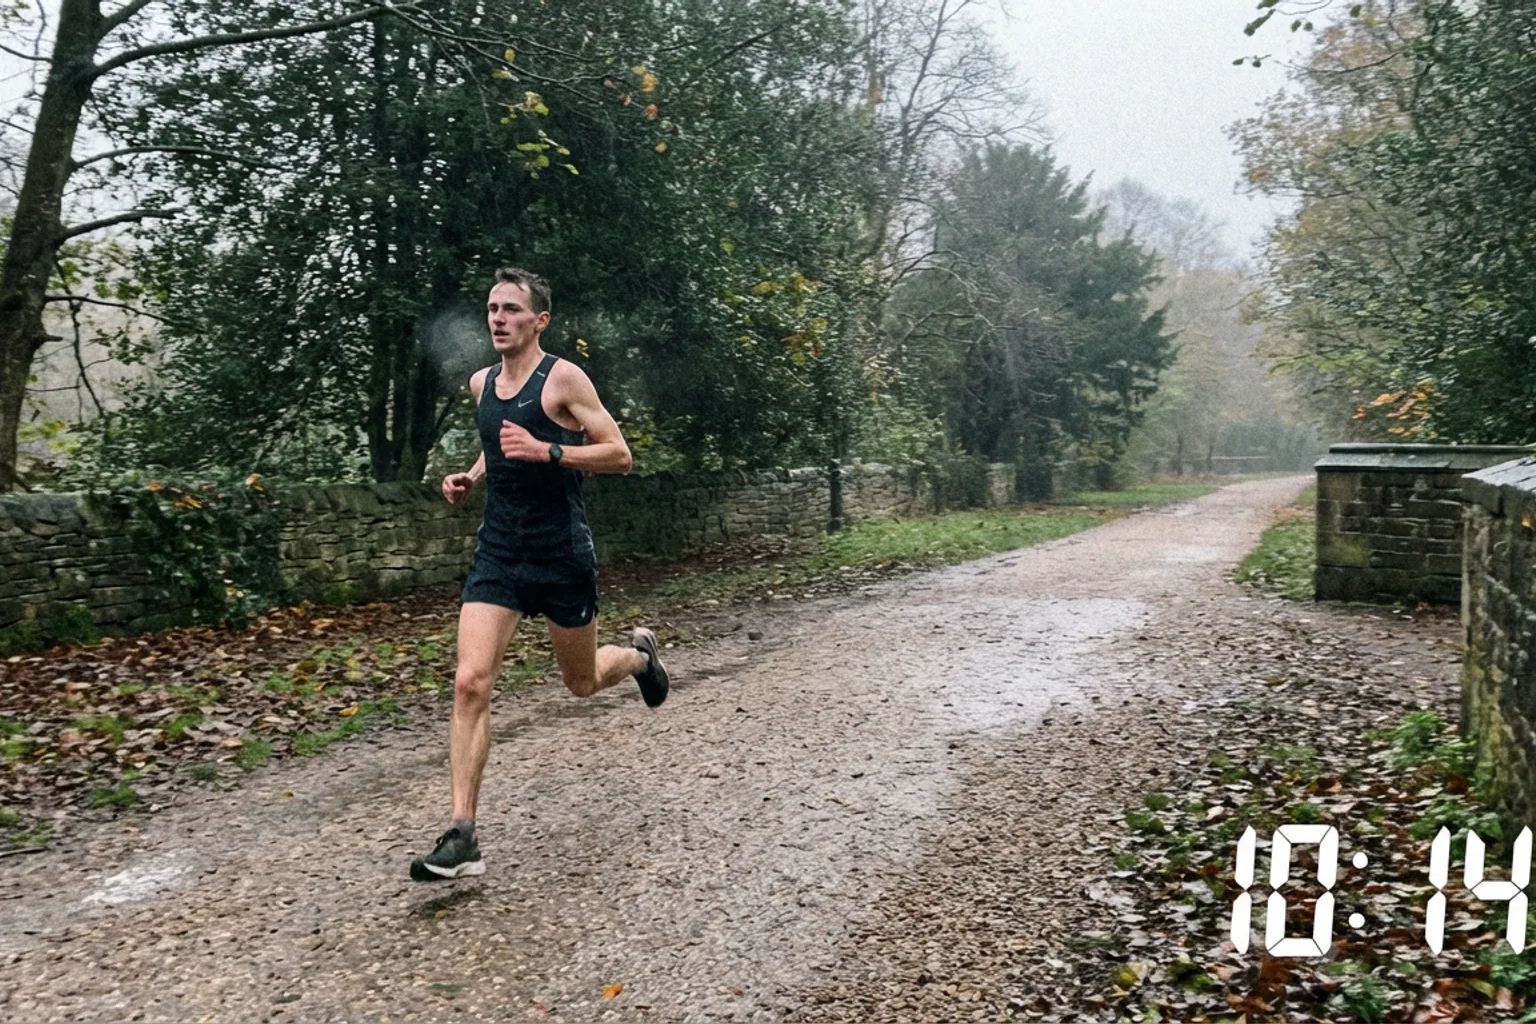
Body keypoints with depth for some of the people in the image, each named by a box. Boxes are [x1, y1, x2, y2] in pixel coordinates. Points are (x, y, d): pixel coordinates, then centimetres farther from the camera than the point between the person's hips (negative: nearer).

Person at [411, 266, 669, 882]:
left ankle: (639, 655, 49)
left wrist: (546, 451, -24)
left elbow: (619, 455, -12)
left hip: (562, 554, -4)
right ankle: (462, 837, -8)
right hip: (498, 553, 4)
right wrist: (472, 476, 9)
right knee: (470, 683, -12)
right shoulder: (480, 384, 10)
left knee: (582, 683, 13)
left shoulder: (563, 379, -9)